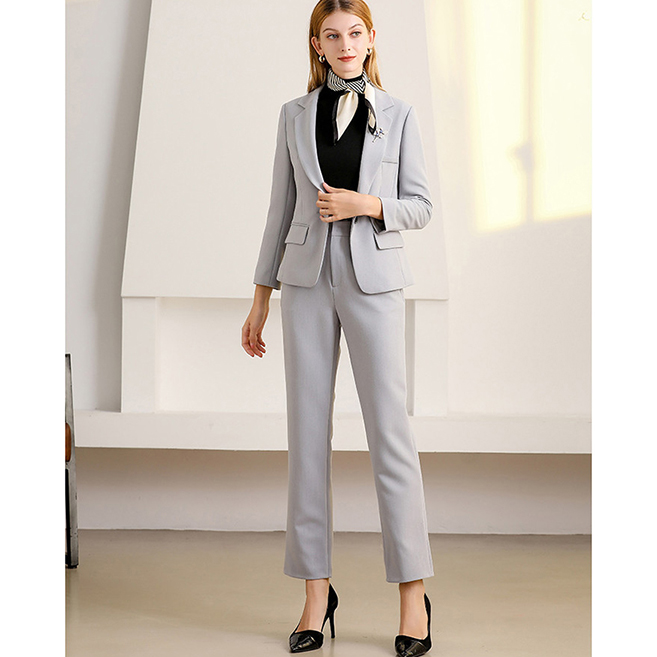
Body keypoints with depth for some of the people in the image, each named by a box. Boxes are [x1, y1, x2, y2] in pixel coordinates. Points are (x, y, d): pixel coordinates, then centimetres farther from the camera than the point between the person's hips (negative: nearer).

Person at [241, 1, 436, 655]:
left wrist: (366, 204, -15)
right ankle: (317, 590, 10)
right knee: (308, 430, 2)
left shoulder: (398, 115, 4)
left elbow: (420, 206, 4)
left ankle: (413, 591, 3)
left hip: (373, 281, -2)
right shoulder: (295, 115, 9)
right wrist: (261, 297, 10)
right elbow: (282, 209, 11)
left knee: (389, 428, -5)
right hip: (308, 280, 2)